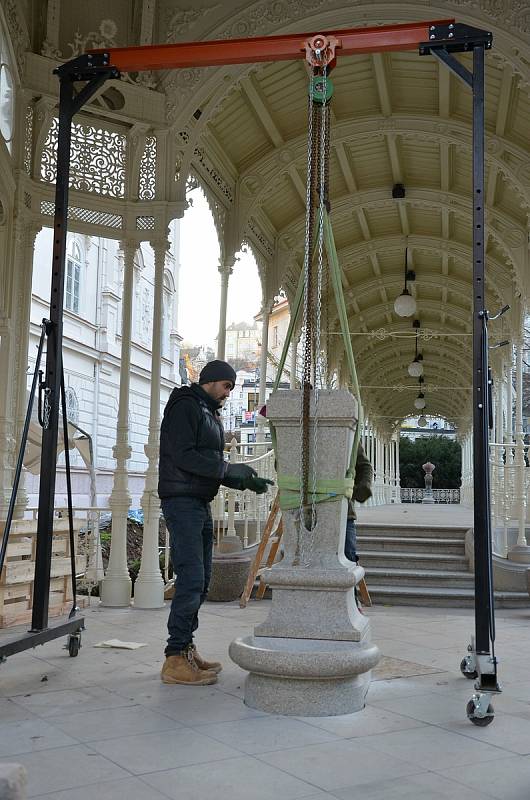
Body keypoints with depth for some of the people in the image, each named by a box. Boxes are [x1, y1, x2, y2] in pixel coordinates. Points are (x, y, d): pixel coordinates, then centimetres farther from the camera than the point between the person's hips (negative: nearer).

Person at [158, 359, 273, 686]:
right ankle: (175, 661, -10)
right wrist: (230, 469, -18)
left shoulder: (211, 415, 23)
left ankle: (186, 649, 17)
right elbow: (183, 456, -18)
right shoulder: (186, 407, -7)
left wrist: (246, 481, 8)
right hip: (182, 501, -10)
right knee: (191, 579, -13)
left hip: (201, 503, 10)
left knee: (201, 580, 10)